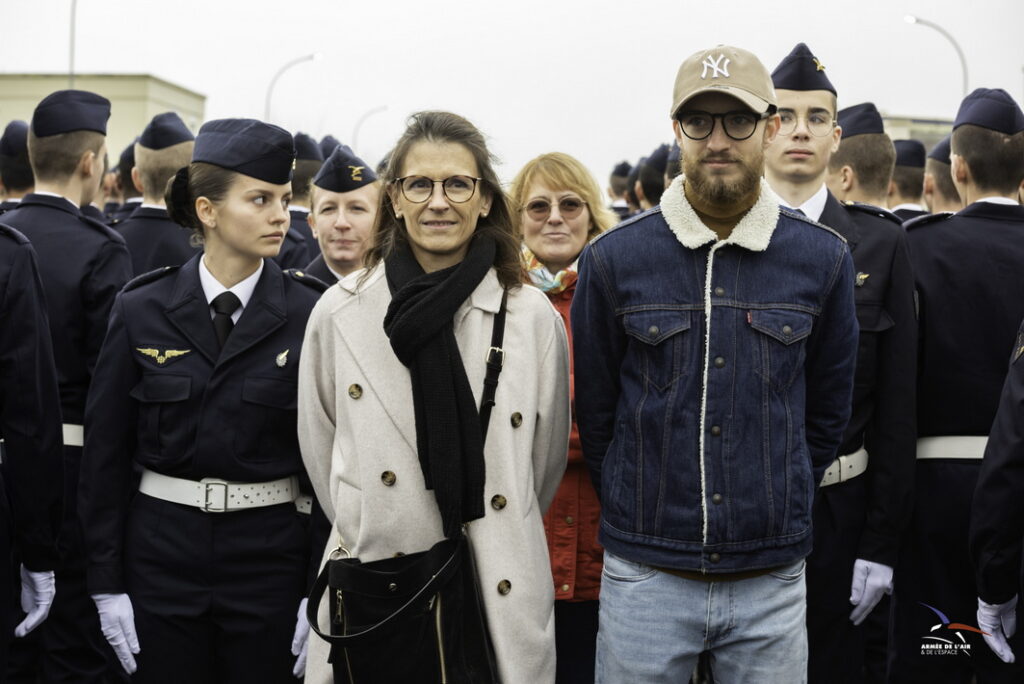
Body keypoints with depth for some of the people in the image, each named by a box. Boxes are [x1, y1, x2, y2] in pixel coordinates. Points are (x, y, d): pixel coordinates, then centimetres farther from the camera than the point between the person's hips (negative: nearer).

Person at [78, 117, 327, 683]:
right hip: (162, 549, 1)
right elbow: (105, 450, 2)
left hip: (271, 552, -1)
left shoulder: (308, 314, -3)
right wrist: (106, 584, -1)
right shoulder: (141, 309, 0)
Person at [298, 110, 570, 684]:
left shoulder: (534, 318, -1)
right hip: (370, 595, 0)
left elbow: (546, 461, 11)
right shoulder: (339, 314, 0)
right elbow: (320, 452, 10)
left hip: (500, 594, 0)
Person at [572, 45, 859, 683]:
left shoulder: (823, 259, 1)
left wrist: (778, 510, 11)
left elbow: (827, 412, 10)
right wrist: (638, 514, 9)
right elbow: (595, 412, 6)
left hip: (773, 580, 1)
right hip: (645, 577, -1)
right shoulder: (614, 259, -2)